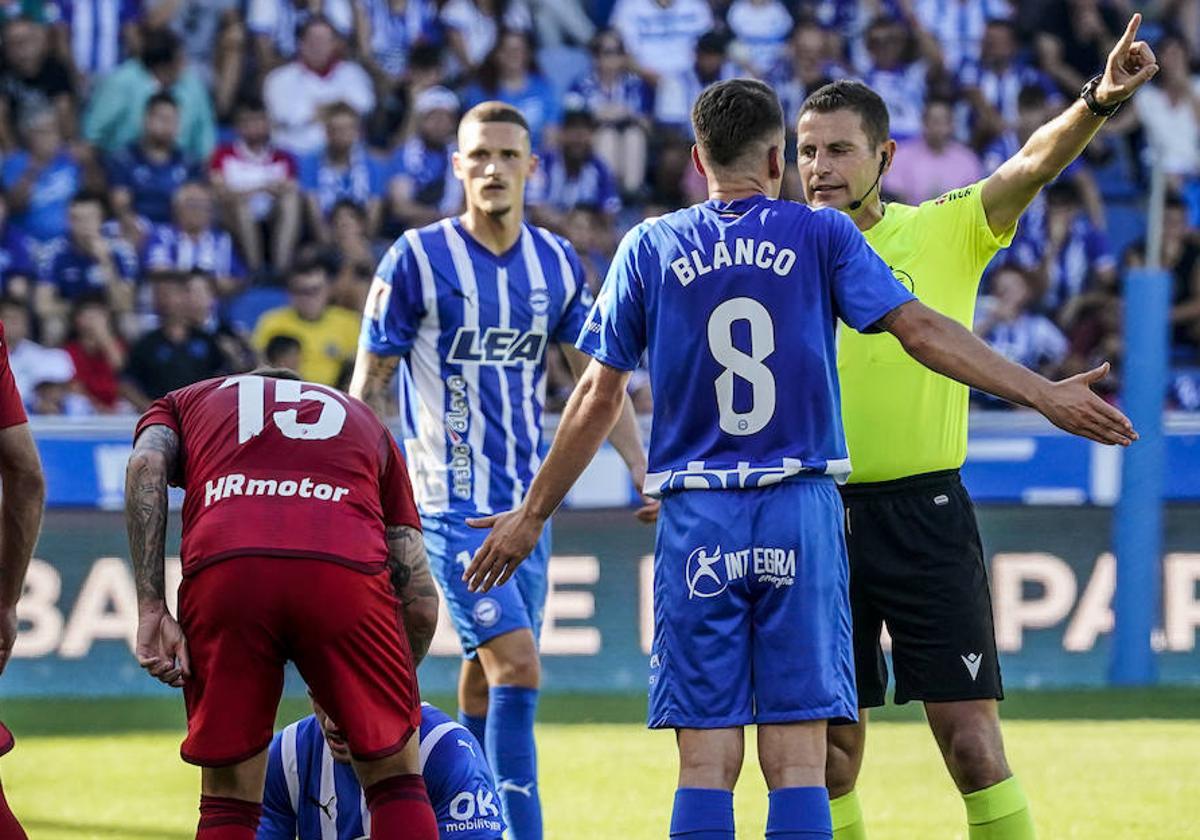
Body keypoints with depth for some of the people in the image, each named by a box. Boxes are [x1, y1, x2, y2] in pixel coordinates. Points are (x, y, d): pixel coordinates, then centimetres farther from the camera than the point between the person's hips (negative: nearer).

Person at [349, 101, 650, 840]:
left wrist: (646, 475, 2)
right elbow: (370, 385, -3)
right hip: (455, 503, -5)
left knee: (487, 679, 9)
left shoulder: (558, 263, 6)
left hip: (529, 502, 5)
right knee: (518, 669, -16)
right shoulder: (418, 258, -7)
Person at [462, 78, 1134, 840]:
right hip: (801, 516, -1)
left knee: (707, 763, 0)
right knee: (798, 761, -2)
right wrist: (1043, 394, -5)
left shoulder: (650, 248, 7)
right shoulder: (822, 236, 4)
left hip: (698, 519, 1)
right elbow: (919, 328, -5)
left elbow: (599, 398, 7)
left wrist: (531, 516, 15)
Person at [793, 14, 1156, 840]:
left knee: (971, 739, -7)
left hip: (924, 514, -2)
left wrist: (1099, 102, -33)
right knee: (831, 755, 6)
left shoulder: (946, 232, 0)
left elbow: (1032, 164, -16)